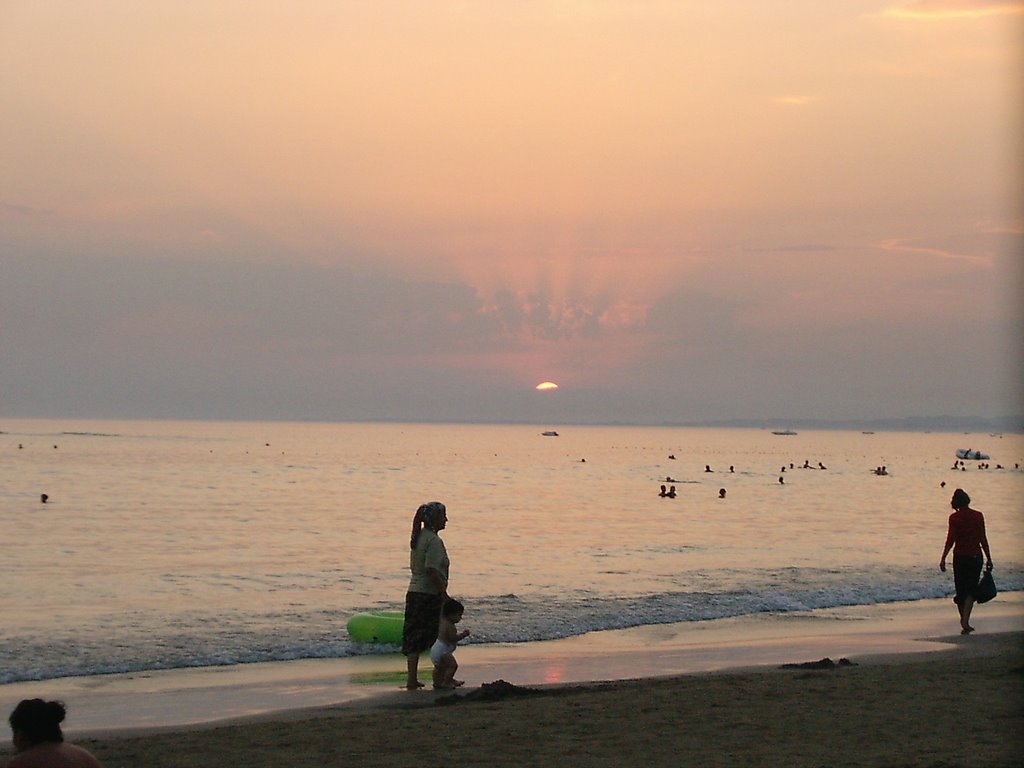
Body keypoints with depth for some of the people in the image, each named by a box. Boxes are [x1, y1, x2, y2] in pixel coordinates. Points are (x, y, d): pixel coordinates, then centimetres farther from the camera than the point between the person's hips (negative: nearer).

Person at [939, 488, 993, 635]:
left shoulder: (954, 518, -7)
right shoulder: (978, 516, -2)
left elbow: (950, 540, -11)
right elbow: (983, 540, 0)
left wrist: (943, 558, -6)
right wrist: (989, 558, 7)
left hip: (960, 557, -1)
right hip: (976, 557, 1)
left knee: (961, 590, 12)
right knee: (971, 590, 6)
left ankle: (964, 623, 19)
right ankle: (965, 622, -11)